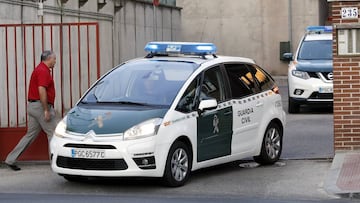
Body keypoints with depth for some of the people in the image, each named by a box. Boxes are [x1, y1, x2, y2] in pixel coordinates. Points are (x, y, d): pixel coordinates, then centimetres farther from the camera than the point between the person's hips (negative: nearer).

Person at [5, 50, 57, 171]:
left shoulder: (40, 69, 18)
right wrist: (46, 110, -23)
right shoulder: (43, 71, -14)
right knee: (53, 133, -3)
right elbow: (42, 90, -24)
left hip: (33, 106, 10)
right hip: (40, 106, -10)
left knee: (31, 135, 11)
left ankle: (10, 160, 11)